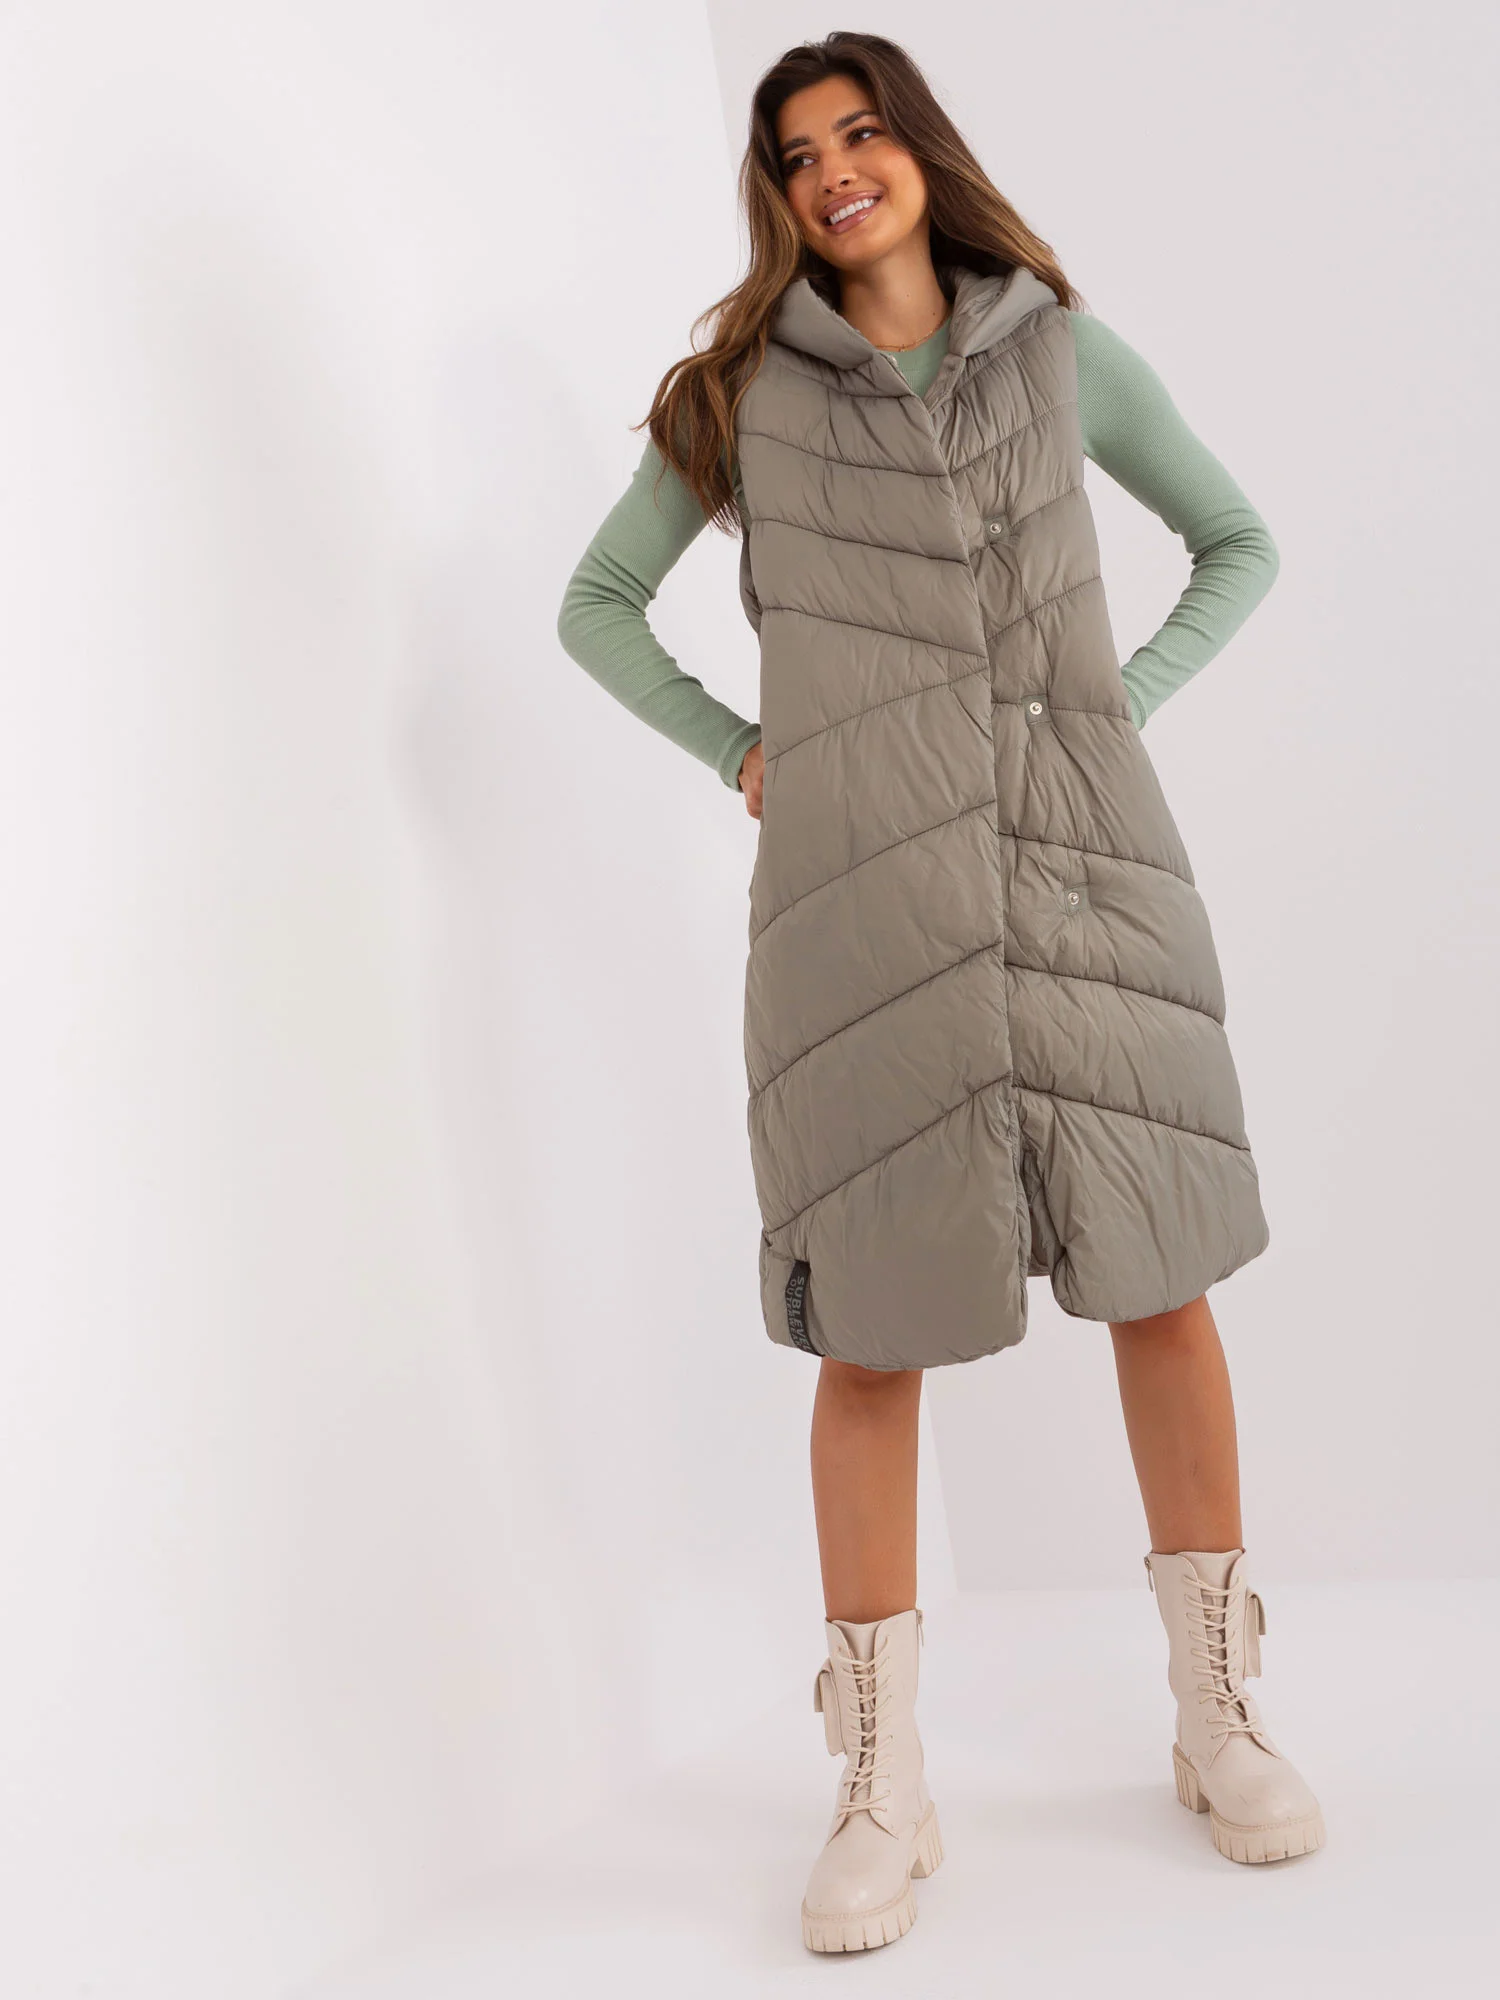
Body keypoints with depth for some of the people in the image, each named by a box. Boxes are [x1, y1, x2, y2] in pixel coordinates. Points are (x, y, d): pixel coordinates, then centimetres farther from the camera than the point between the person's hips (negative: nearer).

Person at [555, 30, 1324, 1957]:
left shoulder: (1065, 350, 11)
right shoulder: (741, 389, 9)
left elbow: (1240, 544, 20)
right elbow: (596, 605, 17)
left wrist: (1126, 705, 5)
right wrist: (739, 751, 4)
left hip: (1081, 853, 2)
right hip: (860, 875, -1)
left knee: (1161, 1271, 3)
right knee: (875, 1319, 0)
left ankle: (1220, 1722, 21)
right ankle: (883, 1794, 11)